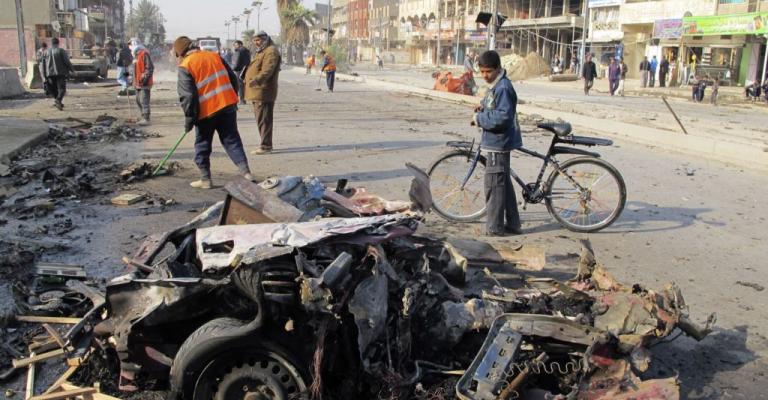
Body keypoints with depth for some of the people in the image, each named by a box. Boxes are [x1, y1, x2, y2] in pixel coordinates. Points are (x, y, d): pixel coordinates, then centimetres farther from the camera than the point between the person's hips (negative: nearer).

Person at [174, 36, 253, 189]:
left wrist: (189, 119, -4)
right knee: (232, 140, 8)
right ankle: (245, 172, -3)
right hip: (228, 105, 4)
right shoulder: (215, 56, 12)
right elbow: (233, 79, 12)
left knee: (202, 144, 11)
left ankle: (205, 179, 15)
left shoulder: (185, 66, -5)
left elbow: (187, 95, -10)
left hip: (207, 110, -4)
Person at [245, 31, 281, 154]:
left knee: (264, 119, -9)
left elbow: (267, 70, -25)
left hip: (263, 92, -11)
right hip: (257, 92, 11)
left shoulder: (271, 51, -11)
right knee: (261, 119, 15)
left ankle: (266, 146, -6)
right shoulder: (260, 52, 23)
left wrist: (257, 80, -38)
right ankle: (265, 144, 23)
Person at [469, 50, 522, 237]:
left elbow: (502, 117, -26)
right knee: (504, 183, 15)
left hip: (498, 144, -11)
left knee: (493, 184, -4)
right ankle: (512, 224, 24)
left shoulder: (503, 88, -18)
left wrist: (479, 119, -17)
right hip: (497, 142, 11)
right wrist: (482, 108, 8)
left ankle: (495, 227, 4)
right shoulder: (495, 86, 13)